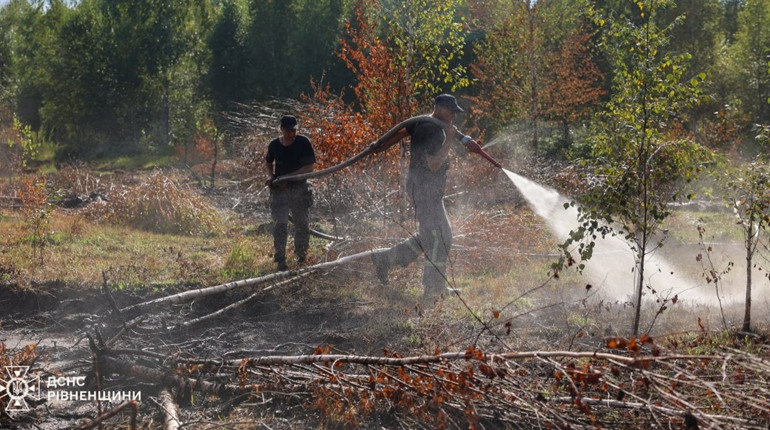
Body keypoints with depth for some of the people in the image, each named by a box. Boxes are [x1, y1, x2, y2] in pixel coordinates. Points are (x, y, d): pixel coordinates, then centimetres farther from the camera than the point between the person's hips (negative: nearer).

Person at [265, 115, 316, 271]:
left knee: (302, 224, 8)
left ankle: (301, 256, 25)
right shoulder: (274, 145, 3)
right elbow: (268, 162, 22)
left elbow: (309, 167, -10)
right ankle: (280, 259, -4)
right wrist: (271, 176, 1)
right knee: (280, 224, -8)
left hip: (300, 189, -1)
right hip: (279, 190, 1)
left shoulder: (303, 143, -7)